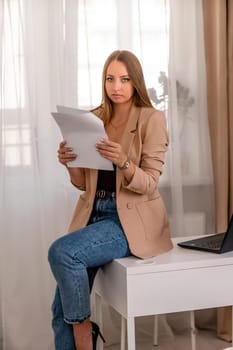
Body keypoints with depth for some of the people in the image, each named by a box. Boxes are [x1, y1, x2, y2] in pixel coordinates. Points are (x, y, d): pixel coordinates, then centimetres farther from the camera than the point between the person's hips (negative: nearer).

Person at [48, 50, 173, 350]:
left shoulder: (152, 119, -5)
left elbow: (149, 185, -11)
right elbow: (83, 184, 11)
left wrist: (123, 162, -29)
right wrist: (69, 163, -10)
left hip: (131, 219, -5)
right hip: (95, 213, 5)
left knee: (61, 251, -27)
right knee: (61, 310, -7)